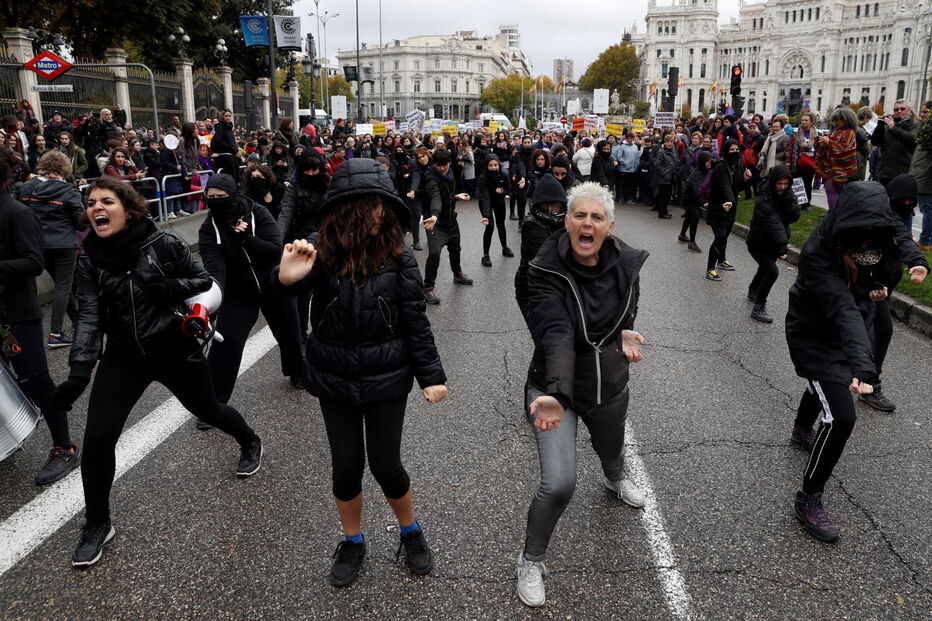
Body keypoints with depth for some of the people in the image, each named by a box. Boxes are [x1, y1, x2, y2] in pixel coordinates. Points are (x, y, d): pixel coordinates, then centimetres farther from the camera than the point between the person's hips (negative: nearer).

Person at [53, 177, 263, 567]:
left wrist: (168, 289, -23)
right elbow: (89, 316, -11)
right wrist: (79, 372, -22)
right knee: (97, 438, -7)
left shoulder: (161, 245, -13)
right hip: (124, 356, 2)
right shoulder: (89, 259, -5)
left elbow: (203, 280, -3)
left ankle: (250, 442, 52)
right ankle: (97, 524, 16)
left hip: (175, 348, -2)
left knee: (206, 409, 18)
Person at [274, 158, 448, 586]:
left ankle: (411, 532, 34)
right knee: (345, 466, 10)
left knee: (385, 464, 5)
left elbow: (415, 320, -6)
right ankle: (352, 542, 36)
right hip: (334, 379, 1)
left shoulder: (396, 255, -11)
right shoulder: (320, 249, -11)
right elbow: (293, 286, -26)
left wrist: (432, 375, -7)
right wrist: (286, 277, -50)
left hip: (386, 378, -1)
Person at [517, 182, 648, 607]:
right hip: (557, 387, -4)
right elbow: (555, 334, -38)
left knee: (611, 450, 29)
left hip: (610, 385, 4)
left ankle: (615, 479, 70)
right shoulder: (546, 270, -24)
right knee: (559, 484, -15)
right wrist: (556, 394, -53)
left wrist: (625, 332, -8)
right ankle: (531, 561, 14)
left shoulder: (626, 263, -11)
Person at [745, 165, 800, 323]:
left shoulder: (788, 195, -4)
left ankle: (753, 291, 54)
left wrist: (788, 200, -31)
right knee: (772, 272, -21)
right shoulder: (763, 200, -26)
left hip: (773, 243, 7)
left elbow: (794, 217, -14)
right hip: (758, 243, -7)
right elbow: (773, 224, -37)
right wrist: (782, 246, -45)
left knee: (765, 268, 26)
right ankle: (758, 308, -11)